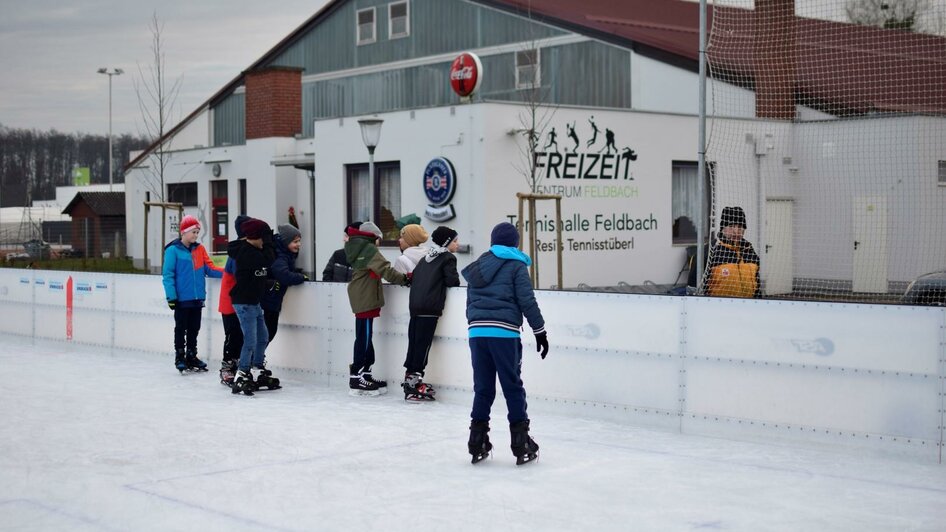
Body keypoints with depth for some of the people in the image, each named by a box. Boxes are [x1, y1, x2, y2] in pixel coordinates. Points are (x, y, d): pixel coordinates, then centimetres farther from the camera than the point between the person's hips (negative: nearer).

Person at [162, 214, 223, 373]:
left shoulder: (199, 249, 7)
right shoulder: (173, 250, -8)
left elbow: (210, 269, 4)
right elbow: (168, 275, -9)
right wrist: (171, 296, -14)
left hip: (197, 298, 5)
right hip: (182, 299, -5)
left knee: (194, 329, 13)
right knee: (181, 329, 5)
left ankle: (191, 356, 25)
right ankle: (180, 358, 14)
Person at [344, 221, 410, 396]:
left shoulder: (357, 249, 18)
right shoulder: (369, 249, -12)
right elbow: (385, 269, -19)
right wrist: (404, 279, -13)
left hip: (360, 298, 10)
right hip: (366, 299, -10)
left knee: (364, 337, 13)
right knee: (364, 337, -7)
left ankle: (365, 374, 17)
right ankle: (356, 378, -6)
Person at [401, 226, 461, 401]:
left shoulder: (425, 258, 21)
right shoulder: (448, 258, -1)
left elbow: (413, 277, 21)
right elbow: (452, 280, -10)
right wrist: (457, 282, 10)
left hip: (415, 305, 8)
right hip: (430, 307, -7)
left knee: (414, 341, 11)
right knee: (423, 343, -7)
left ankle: (410, 378, 16)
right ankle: (414, 386, -8)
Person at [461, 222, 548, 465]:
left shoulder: (477, 267, 20)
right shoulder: (516, 265, 1)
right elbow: (527, 301, -5)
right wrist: (540, 331, 1)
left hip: (477, 332, 5)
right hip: (504, 333, -5)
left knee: (483, 388, 10)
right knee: (513, 387, 1)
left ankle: (477, 444, 10)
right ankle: (521, 444, 3)